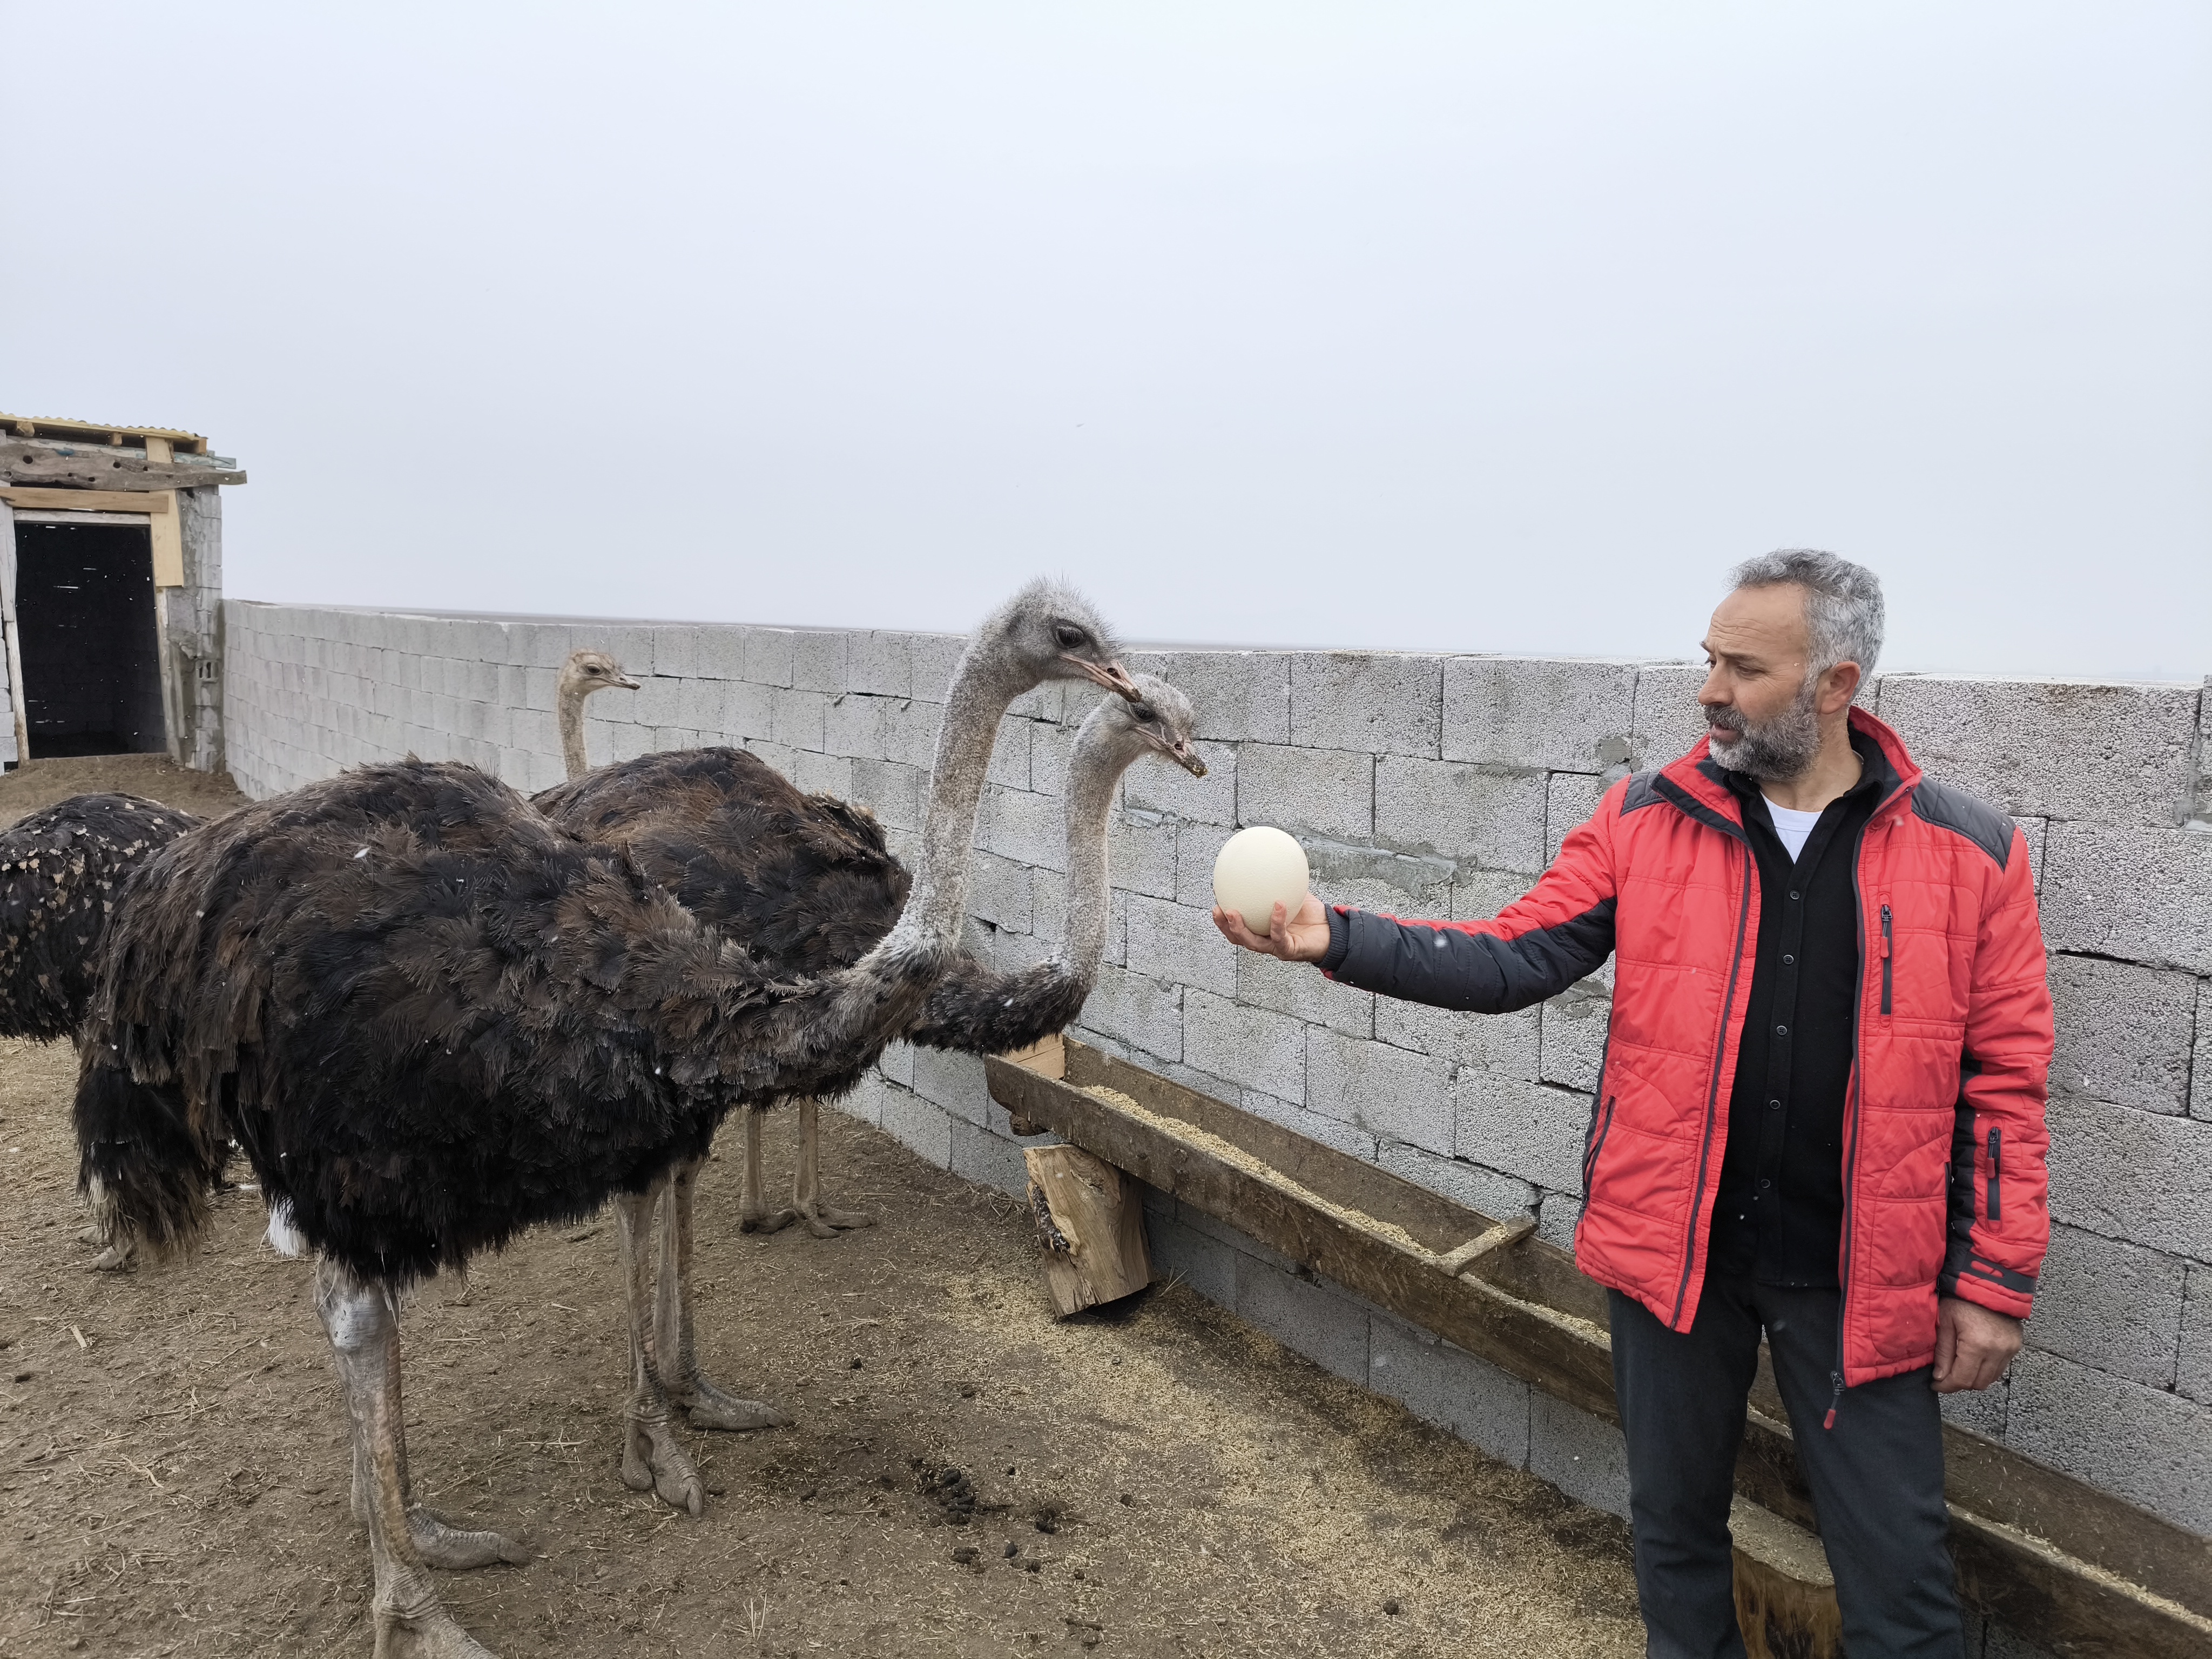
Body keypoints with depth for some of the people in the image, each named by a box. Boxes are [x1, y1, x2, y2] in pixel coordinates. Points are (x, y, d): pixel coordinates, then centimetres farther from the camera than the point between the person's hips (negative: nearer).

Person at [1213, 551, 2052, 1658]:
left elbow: (2003, 1078, -2)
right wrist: (1337, 940, -21)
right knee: (1673, 1525, 20)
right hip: (1675, 1248, 2)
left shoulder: (1967, 853, -6)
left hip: (1861, 1277, -1)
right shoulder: (1643, 821, -3)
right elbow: (1514, 958, -8)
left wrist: (1993, 1282, -3)